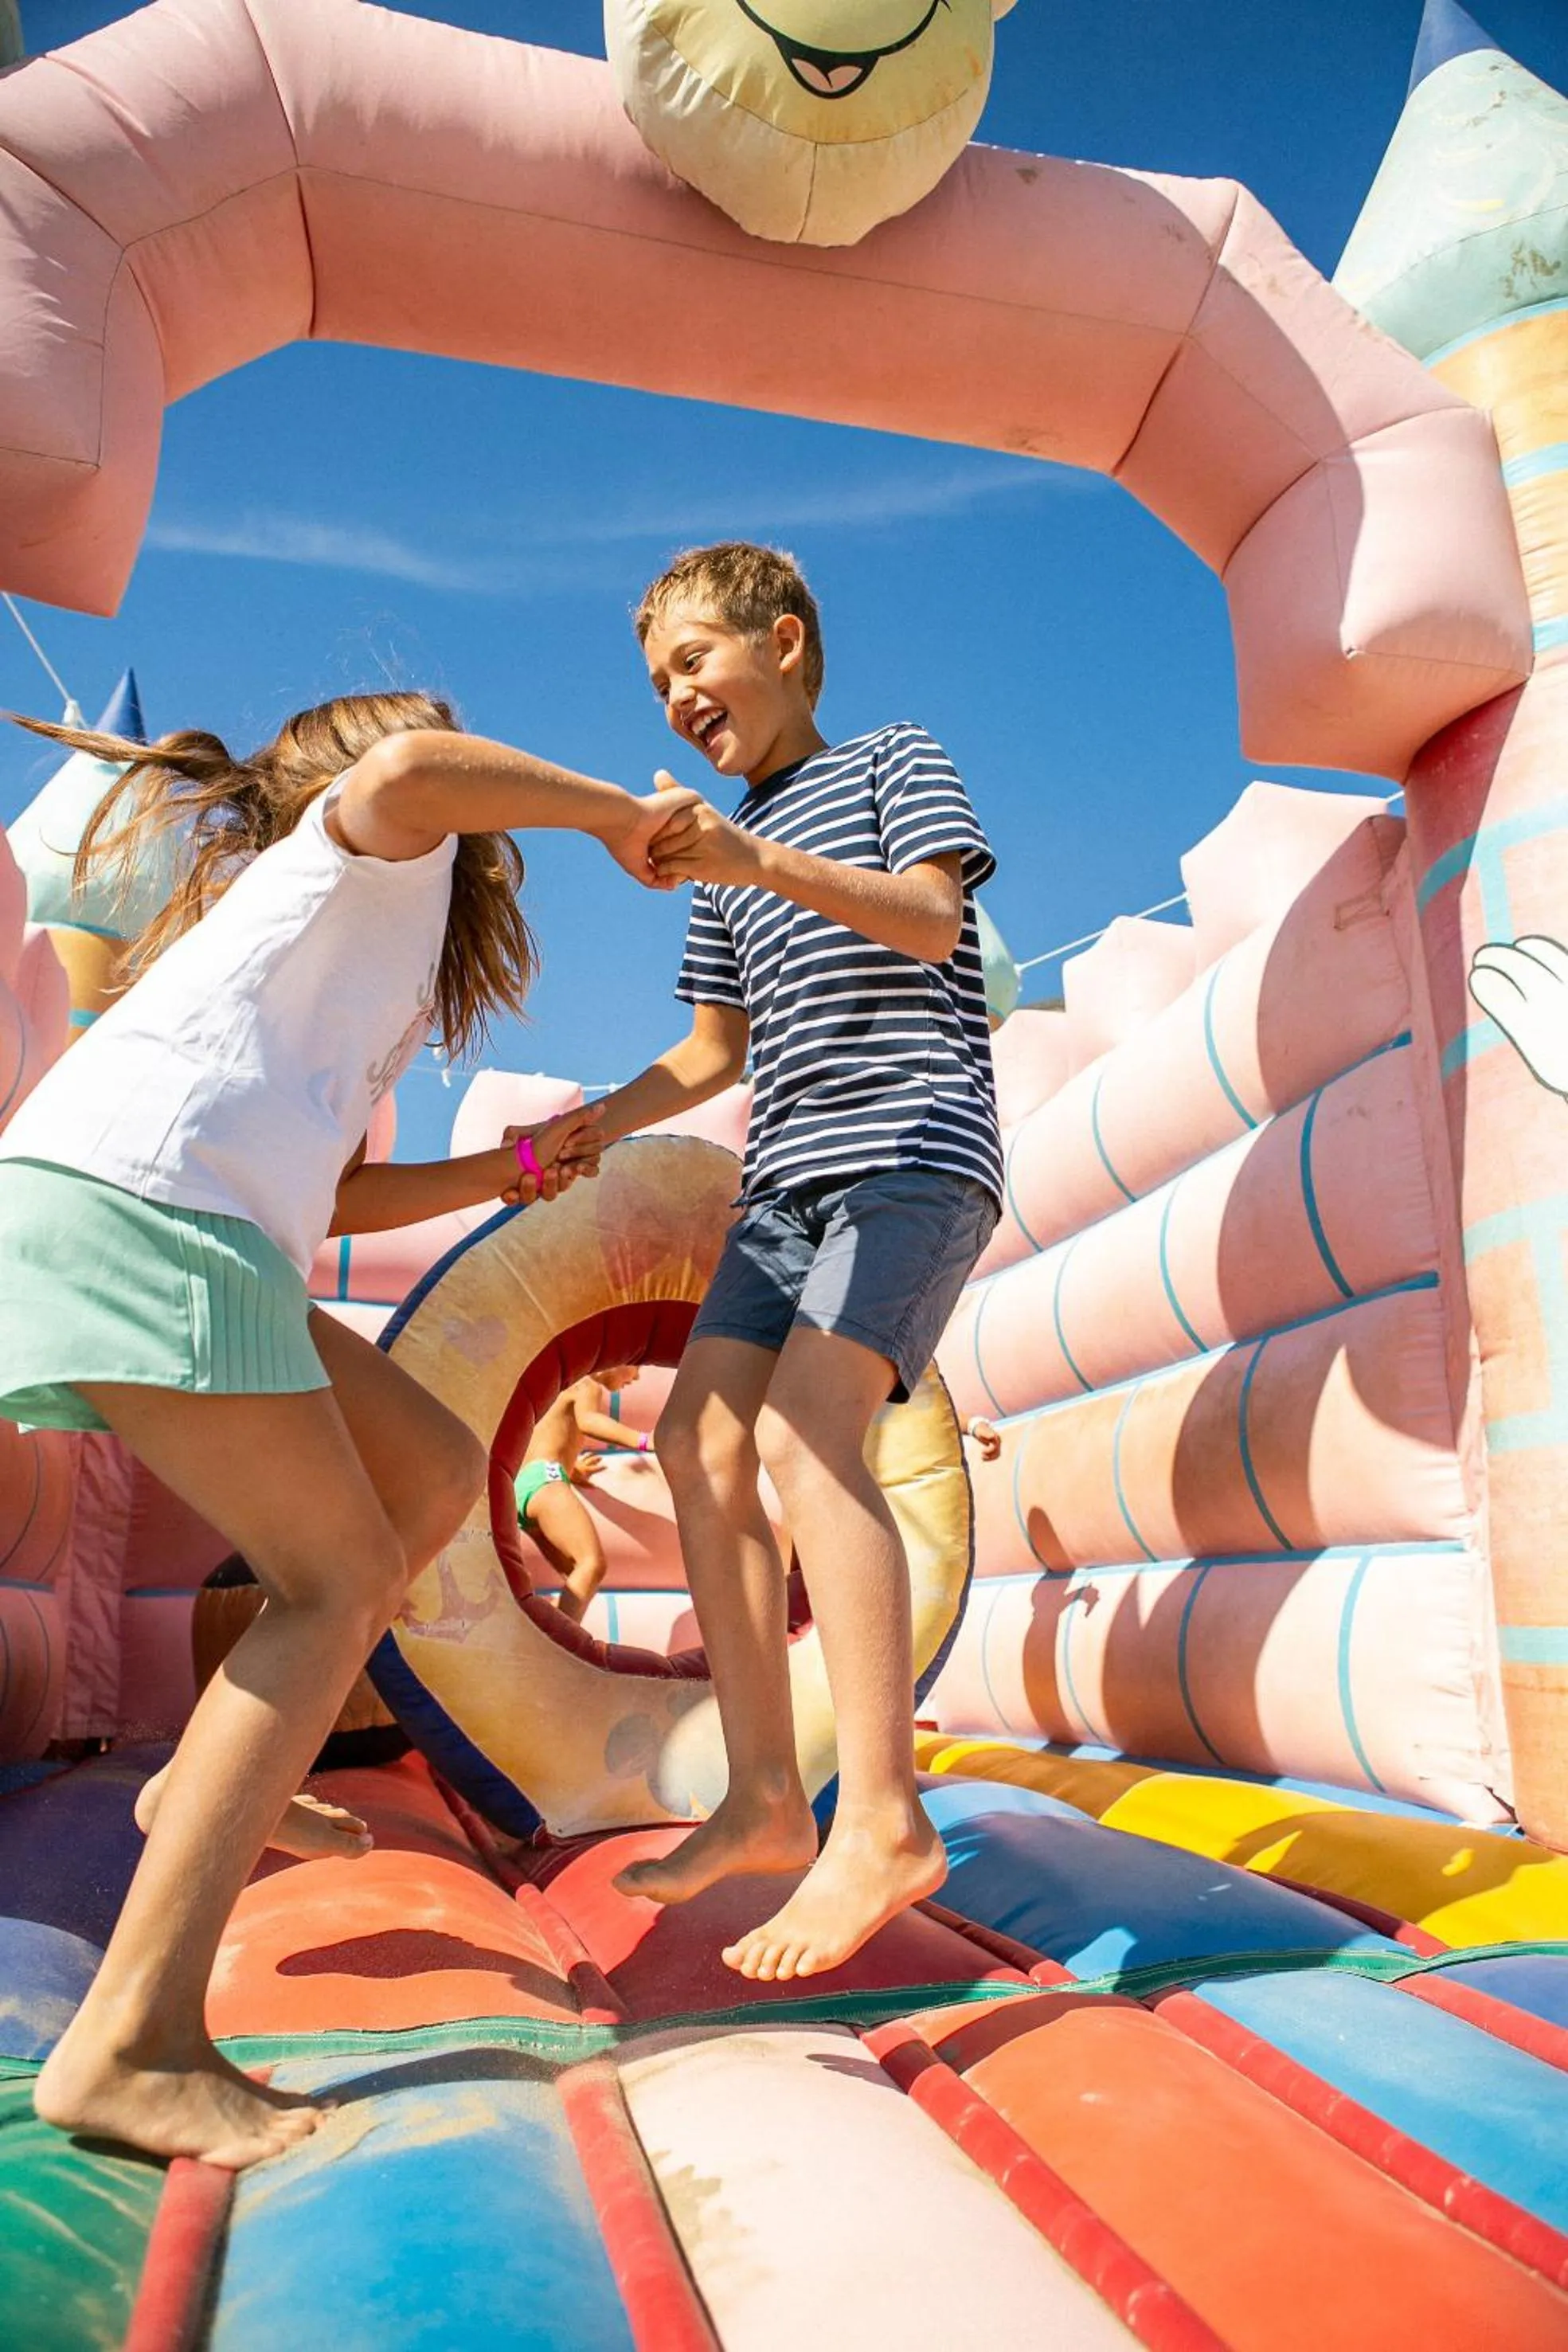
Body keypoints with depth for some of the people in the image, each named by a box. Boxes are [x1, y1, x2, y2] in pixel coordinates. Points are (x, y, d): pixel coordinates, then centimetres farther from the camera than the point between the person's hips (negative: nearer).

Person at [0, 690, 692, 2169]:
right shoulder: (379, 846, 11)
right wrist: (620, 814, -4)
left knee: (436, 1475, 12)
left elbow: (332, 1196, 29)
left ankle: (213, 1787, 18)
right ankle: (128, 2046, -13)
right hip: (129, 1203, -9)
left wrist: (511, 1168, 35)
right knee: (339, 1577, -10)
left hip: (193, 1237, 9)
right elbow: (406, 765, -17)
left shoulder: (364, 951, 35)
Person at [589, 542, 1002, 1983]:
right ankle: (766, 1797, 3)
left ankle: (884, 1822, -22)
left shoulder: (894, 761, 8)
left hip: (917, 1151, -7)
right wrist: (593, 1125, 11)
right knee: (701, 1438, -4)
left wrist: (761, 860, -24)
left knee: (804, 1429, -24)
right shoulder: (726, 856, 24)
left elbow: (933, 919, -11)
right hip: (790, 1175, 7)